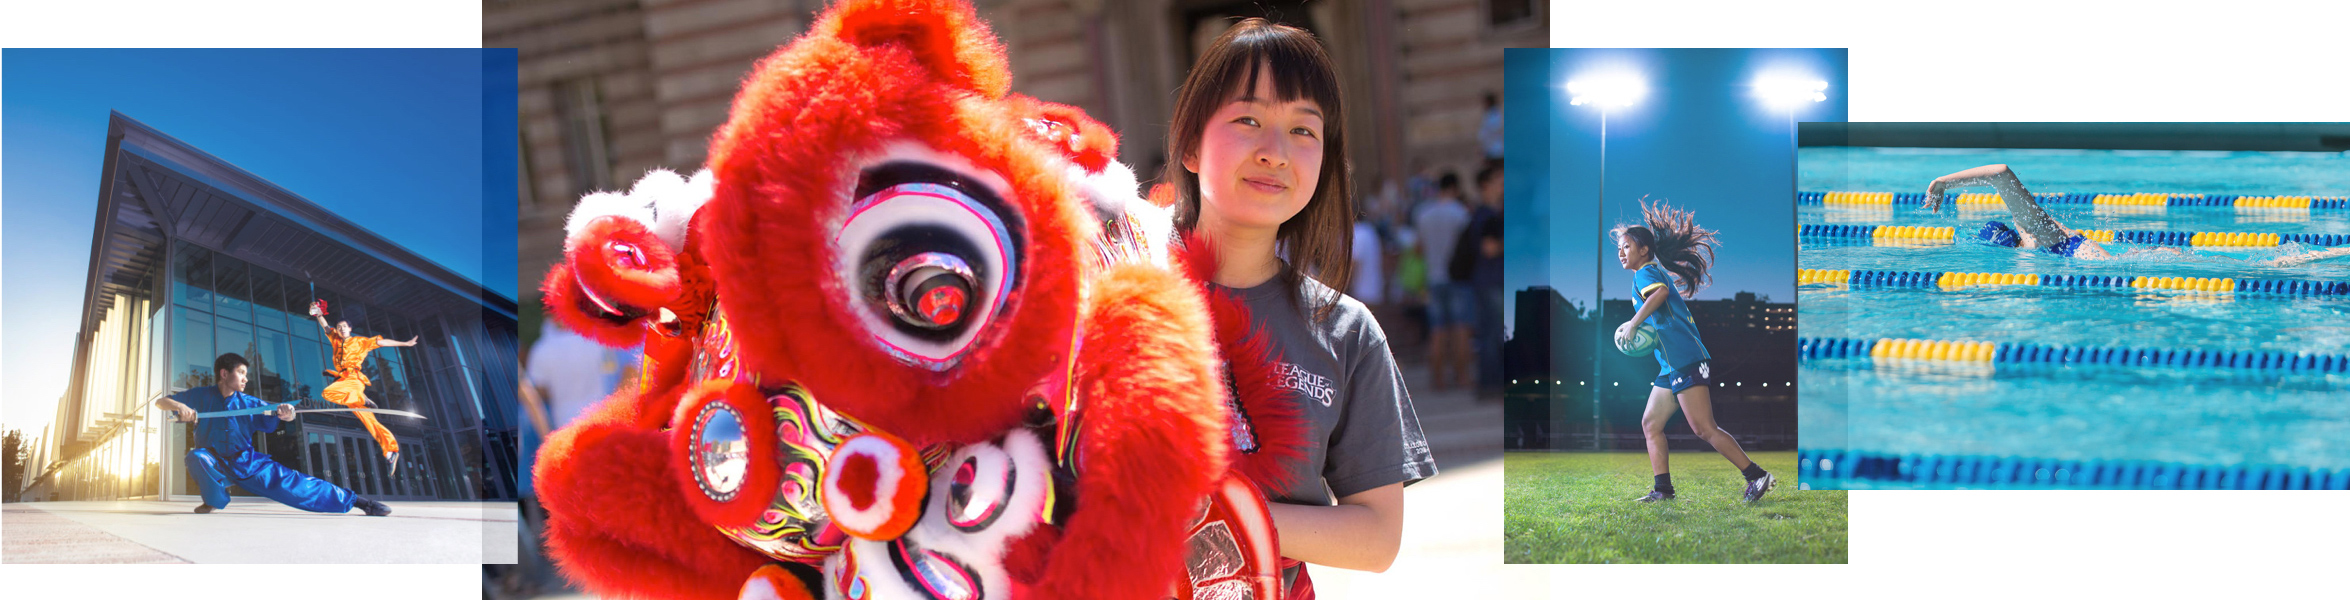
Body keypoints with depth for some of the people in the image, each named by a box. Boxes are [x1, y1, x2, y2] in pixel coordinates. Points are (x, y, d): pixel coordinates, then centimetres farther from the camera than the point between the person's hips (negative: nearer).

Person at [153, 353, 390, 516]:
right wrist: (178, 406, -36)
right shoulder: (201, 396, -9)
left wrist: (285, 414, -41)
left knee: (293, 484, -14)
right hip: (217, 465, -1)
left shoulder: (249, 404, -5)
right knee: (197, 457, -36)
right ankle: (215, 500, -9)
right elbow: (160, 402, -11)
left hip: (248, 462, 1)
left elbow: (271, 416, -14)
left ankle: (356, 501, -14)